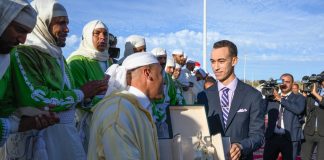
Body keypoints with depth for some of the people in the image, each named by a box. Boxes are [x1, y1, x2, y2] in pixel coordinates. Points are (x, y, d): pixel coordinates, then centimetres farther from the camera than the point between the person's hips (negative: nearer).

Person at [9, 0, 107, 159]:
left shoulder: (58, 56, 12)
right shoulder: (23, 54, -14)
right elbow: (37, 101, -24)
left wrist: (92, 90, -3)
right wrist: (80, 94, -12)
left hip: (68, 131, 8)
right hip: (41, 135, -8)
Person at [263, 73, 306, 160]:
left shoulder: (298, 97, 5)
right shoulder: (272, 97, 15)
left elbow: (299, 109, -15)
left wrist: (281, 99, -13)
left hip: (290, 137, -2)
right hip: (272, 137, 3)